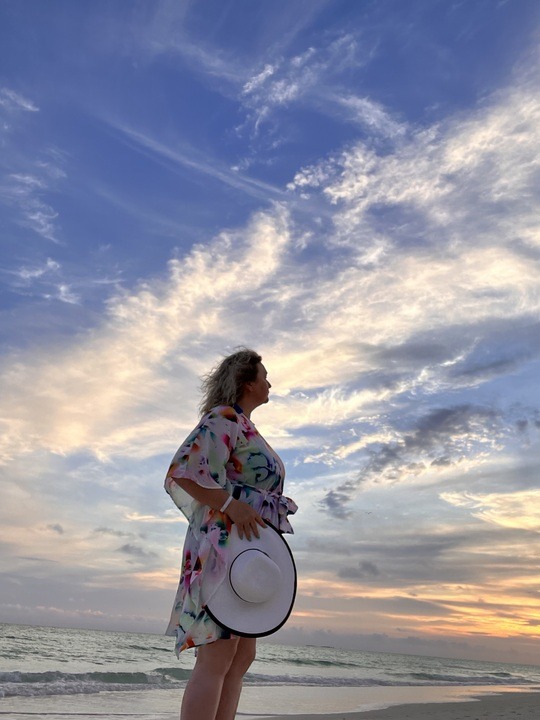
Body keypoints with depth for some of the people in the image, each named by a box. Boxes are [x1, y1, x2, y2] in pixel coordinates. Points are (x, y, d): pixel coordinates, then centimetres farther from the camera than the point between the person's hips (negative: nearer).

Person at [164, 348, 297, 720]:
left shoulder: (244, 426, 22)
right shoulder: (224, 419, -7)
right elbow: (181, 472, -19)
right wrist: (231, 506, -23)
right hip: (224, 542, -10)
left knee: (242, 658, 9)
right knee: (216, 660, -10)